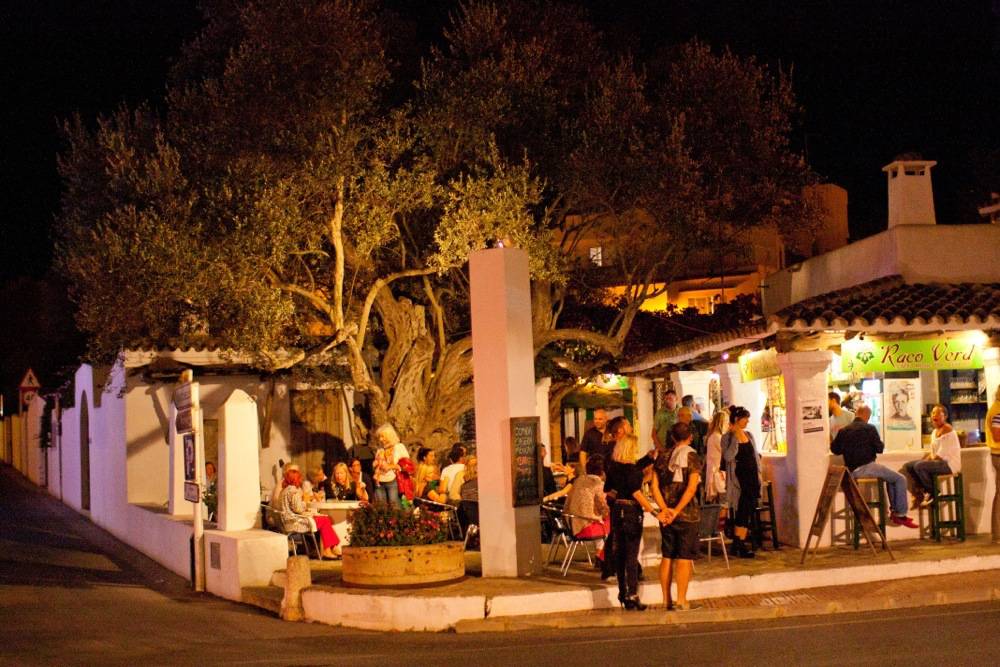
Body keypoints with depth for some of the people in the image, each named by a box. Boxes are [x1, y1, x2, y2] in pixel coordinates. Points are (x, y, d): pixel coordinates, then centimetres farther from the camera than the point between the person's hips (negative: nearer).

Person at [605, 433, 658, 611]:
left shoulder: (612, 467, 5)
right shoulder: (631, 469, -16)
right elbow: (636, 493, -21)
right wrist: (650, 508, -15)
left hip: (617, 511, 7)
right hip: (631, 511, -7)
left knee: (619, 553, 14)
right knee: (632, 555, -4)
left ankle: (623, 593, 22)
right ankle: (632, 595, -7)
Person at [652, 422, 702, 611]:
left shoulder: (662, 457, 7)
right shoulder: (692, 457, -7)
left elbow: (655, 487, -1)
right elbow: (691, 488, -18)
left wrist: (665, 509, -10)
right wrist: (676, 511, -19)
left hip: (666, 515, 5)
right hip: (687, 513, -5)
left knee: (667, 557, 11)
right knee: (684, 558, -1)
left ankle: (666, 600, 15)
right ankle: (681, 601, -2)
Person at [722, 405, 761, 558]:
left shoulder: (749, 435, 12)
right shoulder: (728, 438, -7)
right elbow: (728, 457, -22)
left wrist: (758, 475, 11)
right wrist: (735, 437, -19)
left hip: (752, 477, 6)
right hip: (738, 479, -6)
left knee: (749, 511, 6)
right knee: (743, 511, -9)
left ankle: (740, 544, 14)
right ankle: (739, 545, -2)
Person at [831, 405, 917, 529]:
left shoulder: (843, 430, 5)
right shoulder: (869, 428, -8)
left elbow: (834, 449, 9)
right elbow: (879, 448, -8)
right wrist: (881, 444, 14)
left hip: (851, 471, 7)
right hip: (867, 467, -7)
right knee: (900, 479, 6)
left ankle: (894, 511, 28)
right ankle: (900, 515, 3)